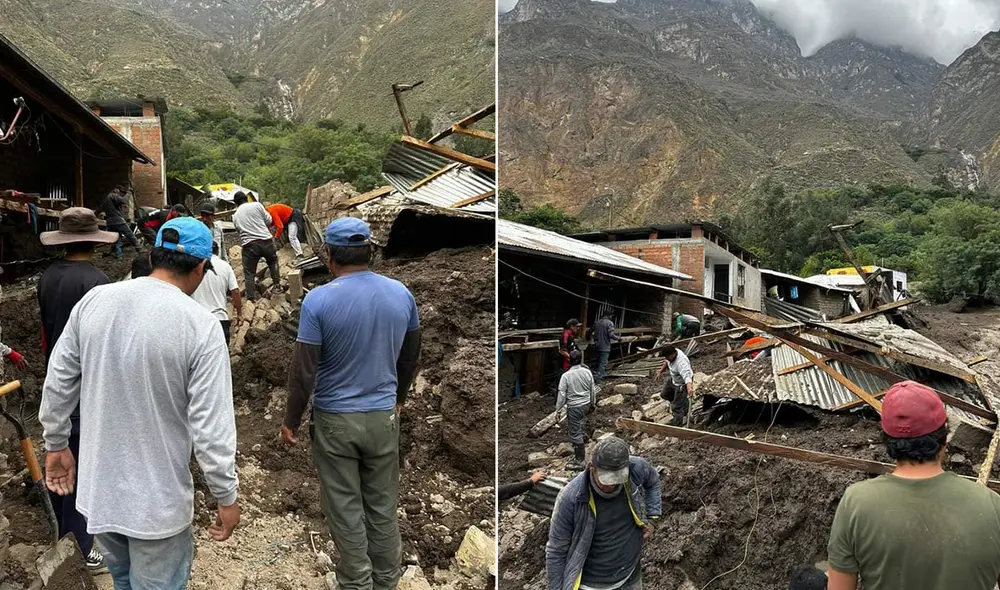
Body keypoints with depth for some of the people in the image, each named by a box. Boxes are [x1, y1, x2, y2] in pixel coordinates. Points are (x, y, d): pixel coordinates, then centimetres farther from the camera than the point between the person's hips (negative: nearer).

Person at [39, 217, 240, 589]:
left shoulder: (94, 300, -6)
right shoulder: (201, 325, -21)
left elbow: (58, 381, 4)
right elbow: (211, 427, -20)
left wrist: (56, 443, 20)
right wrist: (226, 498, -8)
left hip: (97, 487, 5)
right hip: (157, 500, -5)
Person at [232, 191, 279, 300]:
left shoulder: (235, 216, 11)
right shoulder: (256, 205, 2)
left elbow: (239, 230, 16)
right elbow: (269, 220, 6)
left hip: (249, 245, 1)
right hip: (266, 241, -1)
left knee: (249, 273, 8)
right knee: (273, 261, 27)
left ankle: (251, 298, 4)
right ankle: (277, 284, 27)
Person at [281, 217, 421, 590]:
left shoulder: (319, 300, -16)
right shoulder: (401, 294, -3)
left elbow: (303, 370, -14)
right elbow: (411, 358, 9)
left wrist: (291, 421, -1)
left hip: (335, 420, -3)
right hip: (384, 416, 4)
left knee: (346, 510, 10)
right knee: (383, 506, 15)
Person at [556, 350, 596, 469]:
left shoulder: (566, 376, -18)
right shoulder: (587, 372, -6)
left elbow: (562, 394, -14)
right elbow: (593, 390, 6)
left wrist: (558, 409, -2)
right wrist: (593, 403, 22)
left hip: (574, 407, -5)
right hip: (586, 404, 5)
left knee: (575, 433, 1)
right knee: (579, 424, 28)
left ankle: (579, 461, 4)